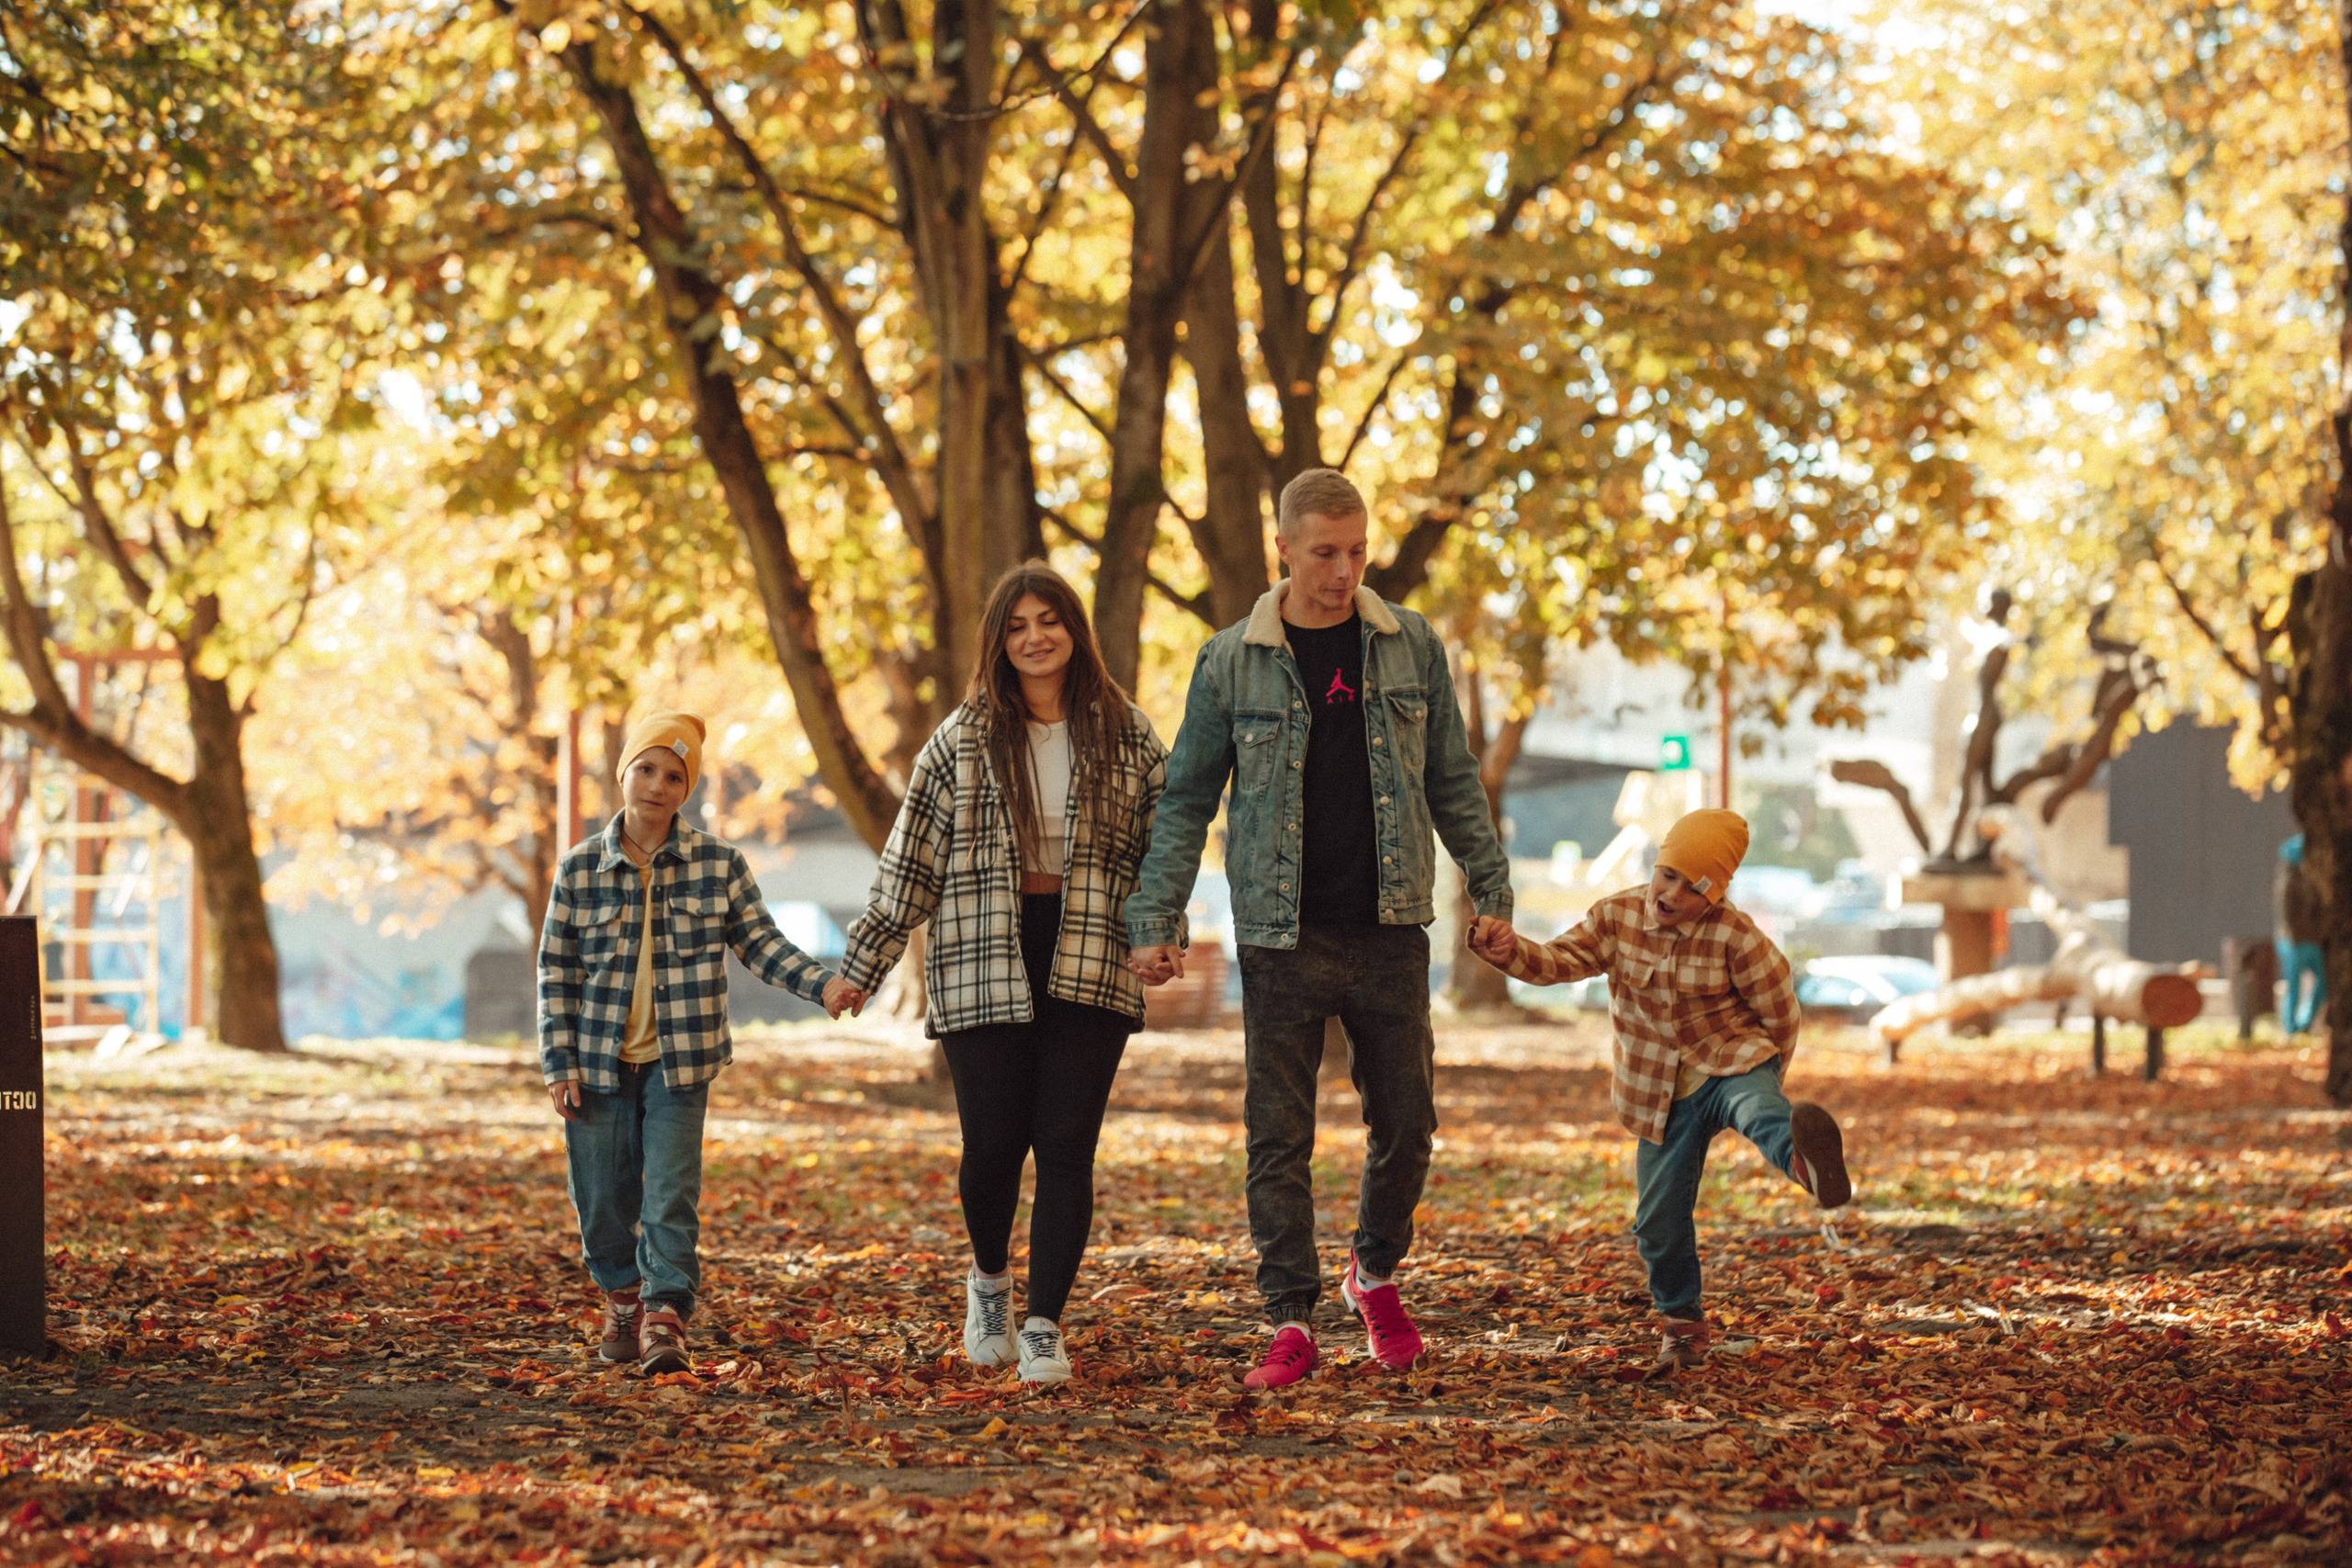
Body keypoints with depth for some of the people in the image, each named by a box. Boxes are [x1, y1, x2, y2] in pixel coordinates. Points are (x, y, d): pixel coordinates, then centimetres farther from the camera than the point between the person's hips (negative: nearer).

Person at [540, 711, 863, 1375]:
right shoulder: (580, 868, -1)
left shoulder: (718, 863, -1)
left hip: (679, 1066, -1)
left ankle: (665, 1318, -5)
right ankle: (622, 1301, 31)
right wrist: (558, 1064, -1)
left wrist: (822, 984, -14)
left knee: (672, 1197, -9)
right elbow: (556, 971, 3)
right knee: (603, 1200, 8)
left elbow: (760, 943, 3)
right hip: (599, 1065, 1)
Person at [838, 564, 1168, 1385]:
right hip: (983, 969, 0)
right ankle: (989, 1278, 30)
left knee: (1066, 1143, -6)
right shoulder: (963, 739, 4)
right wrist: (860, 968, 7)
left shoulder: (1126, 735, 5)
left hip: (1088, 968, 0)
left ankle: (1044, 1325, 0)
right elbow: (912, 857, 6)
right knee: (993, 1142, 0)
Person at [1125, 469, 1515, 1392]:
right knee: (1278, 1138, -1)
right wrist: (1157, 921, -1)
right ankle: (1292, 1323, 6)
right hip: (1283, 938, -1)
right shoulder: (1231, 664, -1)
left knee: (1405, 1123, 6)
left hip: (1390, 933, 1)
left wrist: (1491, 890, 10)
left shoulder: (1411, 649, 4)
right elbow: (1185, 799, 5)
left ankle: (1375, 1274, 29)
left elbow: (1452, 783, 12)